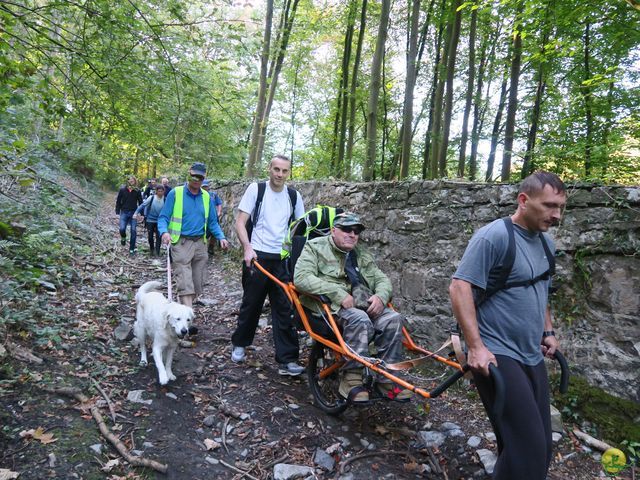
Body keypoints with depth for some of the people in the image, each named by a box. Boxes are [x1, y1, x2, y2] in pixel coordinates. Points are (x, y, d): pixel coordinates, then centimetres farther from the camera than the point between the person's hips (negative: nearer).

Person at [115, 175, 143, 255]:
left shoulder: (137, 191, 0)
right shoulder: (122, 190, -1)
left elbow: (140, 202, 4)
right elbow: (118, 201, 5)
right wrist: (117, 212, 1)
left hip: (134, 213, 0)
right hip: (124, 212, 0)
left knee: (133, 231, -1)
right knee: (122, 229, -13)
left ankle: (132, 249, 10)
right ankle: (123, 238, 24)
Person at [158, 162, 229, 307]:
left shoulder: (207, 197, 8)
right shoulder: (175, 193, -4)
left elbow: (212, 222, 12)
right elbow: (163, 217, -5)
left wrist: (221, 237, -4)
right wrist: (164, 232, -25)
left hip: (200, 243, 5)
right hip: (181, 243, -5)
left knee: (197, 283, 11)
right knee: (185, 284, -11)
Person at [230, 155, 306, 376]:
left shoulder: (294, 195, 6)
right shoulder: (256, 189, -2)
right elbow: (240, 222, -5)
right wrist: (247, 248, -19)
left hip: (283, 259, 2)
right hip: (257, 256, -2)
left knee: (285, 308, 0)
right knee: (251, 304, 10)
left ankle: (286, 360, 5)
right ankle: (239, 344, 34)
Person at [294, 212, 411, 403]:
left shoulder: (362, 253, 23)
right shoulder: (315, 247, 4)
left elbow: (382, 279, 20)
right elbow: (301, 278, -12)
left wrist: (380, 296, -6)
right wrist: (338, 293, -20)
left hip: (363, 304, 6)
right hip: (330, 304, -5)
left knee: (393, 319, -20)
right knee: (360, 320, -35)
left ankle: (386, 378, -11)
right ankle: (351, 378, -22)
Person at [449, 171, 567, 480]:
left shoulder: (546, 243, 11)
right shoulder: (493, 236, -15)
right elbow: (459, 287, -20)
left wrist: (548, 331, 18)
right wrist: (476, 346, -23)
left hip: (533, 357, 8)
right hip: (497, 356, -8)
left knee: (542, 445, 14)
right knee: (527, 449, -10)